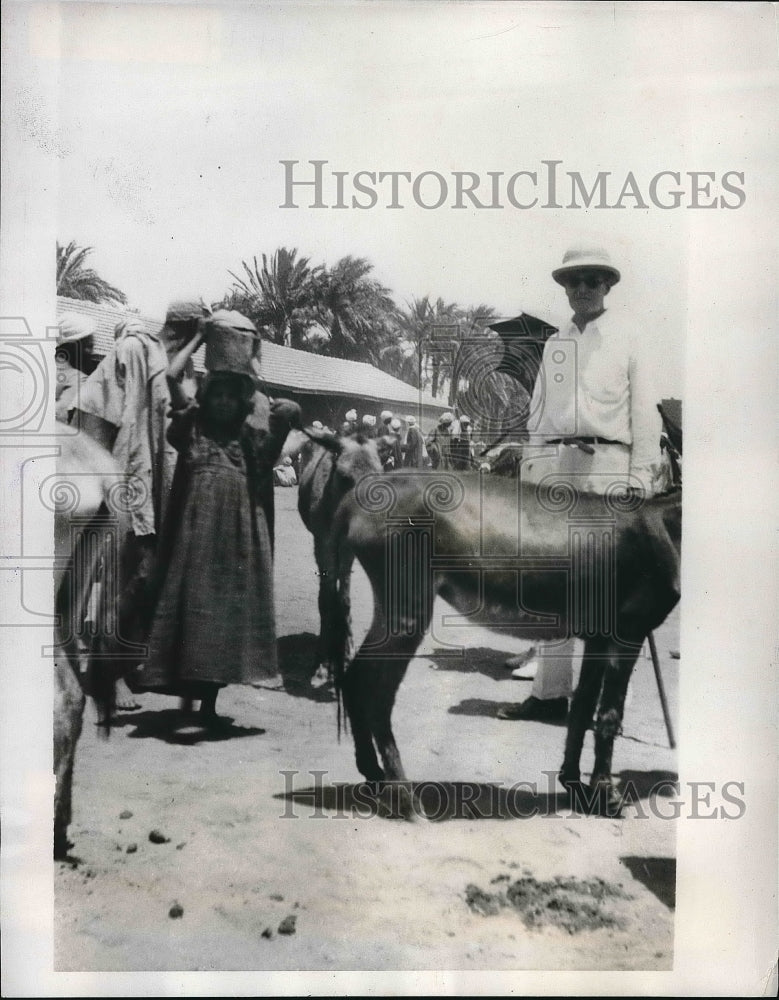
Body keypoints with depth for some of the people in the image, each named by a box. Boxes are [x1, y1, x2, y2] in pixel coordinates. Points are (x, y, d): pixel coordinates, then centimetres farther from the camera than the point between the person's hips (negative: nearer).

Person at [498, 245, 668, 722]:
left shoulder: (627, 334, 7)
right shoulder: (555, 343, 19)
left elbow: (646, 409, 0)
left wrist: (642, 474, -9)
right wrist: (530, 470, 9)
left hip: (608, 463, -4)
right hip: (556, 464, 4)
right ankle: (550, 690, 9)